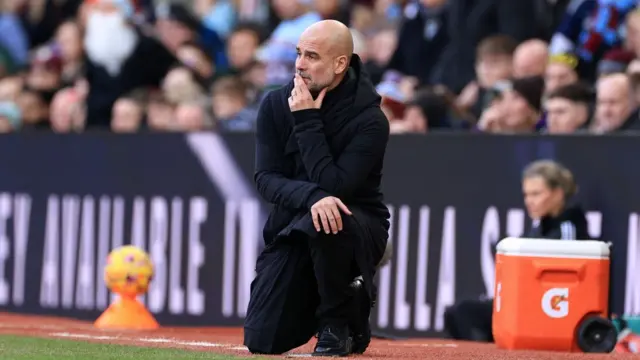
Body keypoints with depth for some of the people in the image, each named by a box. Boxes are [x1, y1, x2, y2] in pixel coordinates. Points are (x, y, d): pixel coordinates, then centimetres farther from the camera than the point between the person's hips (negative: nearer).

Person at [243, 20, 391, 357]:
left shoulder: (369, 120, -17)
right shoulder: (276, 104, -4)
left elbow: (333, 185, -25)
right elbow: (266, 178, -11)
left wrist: (307, 121, -24)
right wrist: (312, 197, -31)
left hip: (358, 225, -4)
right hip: (291, 226, 4)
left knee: (323, 223, -41)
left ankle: (338, 323, -14)